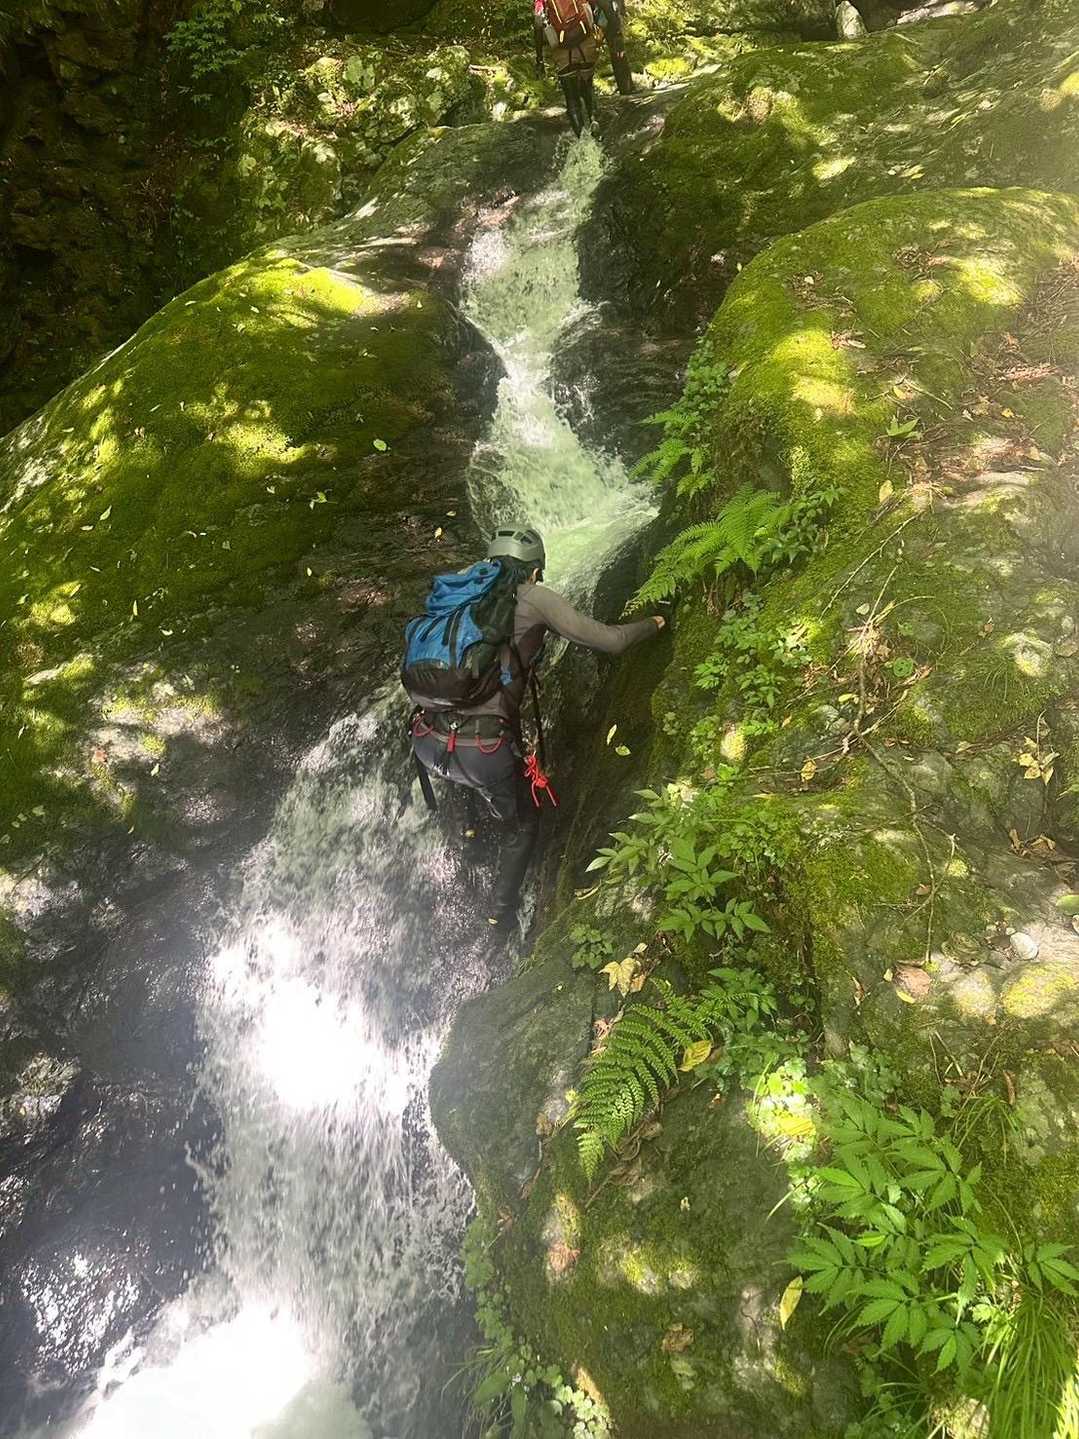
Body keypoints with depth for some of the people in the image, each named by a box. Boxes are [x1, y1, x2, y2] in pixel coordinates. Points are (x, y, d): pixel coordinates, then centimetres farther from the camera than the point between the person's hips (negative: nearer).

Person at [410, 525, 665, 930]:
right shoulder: (534, 598, 3)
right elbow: (610, 640, 3)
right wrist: (652, 624, 24)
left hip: (427, 744, 5)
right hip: (485, 752, -4)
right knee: (521, 826, 26)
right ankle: (501, 910, 34)